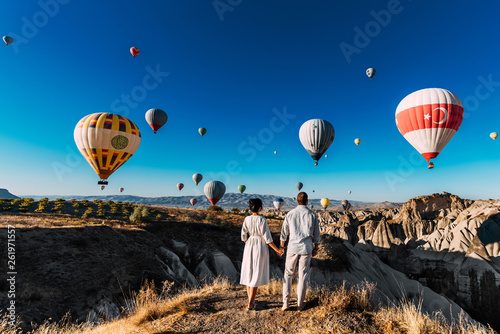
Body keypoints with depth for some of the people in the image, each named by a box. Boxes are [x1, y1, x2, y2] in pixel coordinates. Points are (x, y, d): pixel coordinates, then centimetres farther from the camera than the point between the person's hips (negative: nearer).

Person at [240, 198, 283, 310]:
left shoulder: (247, 219, -4)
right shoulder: (262, 220, -18)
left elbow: (243, 236, 1)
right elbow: (267, 238, -16)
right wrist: (277, 249, -5)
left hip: (249, 247, 5)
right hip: (260, 247, -4)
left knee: (249, 273, 17)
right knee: (256, 275, 7)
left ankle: (250, 299, 31)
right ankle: (250, 304, 12)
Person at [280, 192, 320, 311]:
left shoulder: (290, 214, -3)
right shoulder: (313, 215, -3)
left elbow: (284, 232, 3)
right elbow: (316, 234, 2)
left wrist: (281, 246, 15)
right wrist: (316, 248, 14)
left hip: (292, 247, 0)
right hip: (306, 248, 0)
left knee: (288, 274, 15)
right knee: (303, 275, 12)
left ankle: (286, 302, 15)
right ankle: (300, 303, 24)